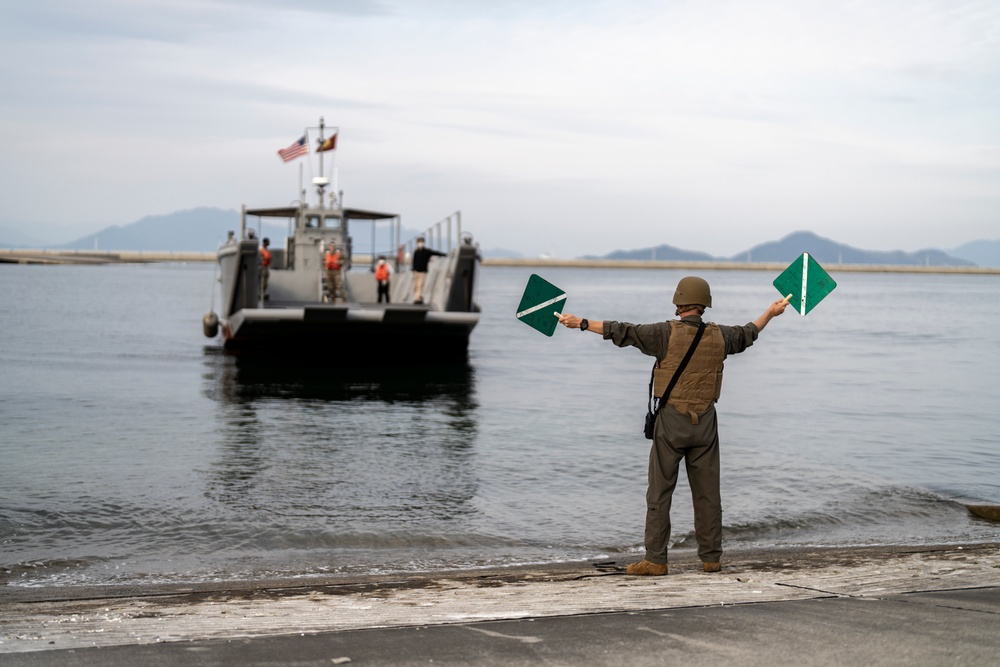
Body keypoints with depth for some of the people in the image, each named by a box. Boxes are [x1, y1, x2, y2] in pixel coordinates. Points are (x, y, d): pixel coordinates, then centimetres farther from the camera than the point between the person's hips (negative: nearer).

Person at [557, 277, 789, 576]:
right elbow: (748, 334, 23)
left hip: (671, 420, -4)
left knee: (659, 492, 1)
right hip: (705, 422, 4)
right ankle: (711, 558, 13)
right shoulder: (719, 337, 3)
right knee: (707, 492, 9)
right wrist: (771, 312, 42)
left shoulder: (668, 333, -10)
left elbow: (623, 332, -10)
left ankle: (655, 560, -1)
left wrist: (581, 323, -4)